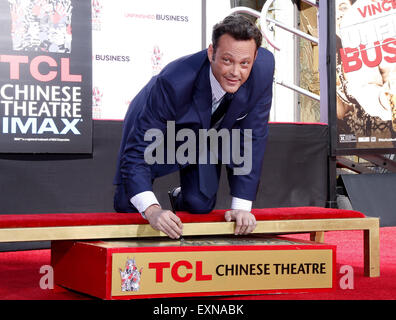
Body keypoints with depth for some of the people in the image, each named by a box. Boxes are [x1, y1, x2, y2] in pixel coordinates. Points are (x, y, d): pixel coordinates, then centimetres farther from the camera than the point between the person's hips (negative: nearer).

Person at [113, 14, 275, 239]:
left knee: (200, 207, -6)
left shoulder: (262, 69, -33)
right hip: (156, 131, -3)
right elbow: (137, 150, -41)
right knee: (127, 206, -5)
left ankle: (180, 199, 32)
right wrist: (152, 210, -55)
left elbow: (252, 138, -22)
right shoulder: (173, 82, -45)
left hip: (206, 135, 3)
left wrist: (241, 206, -24)